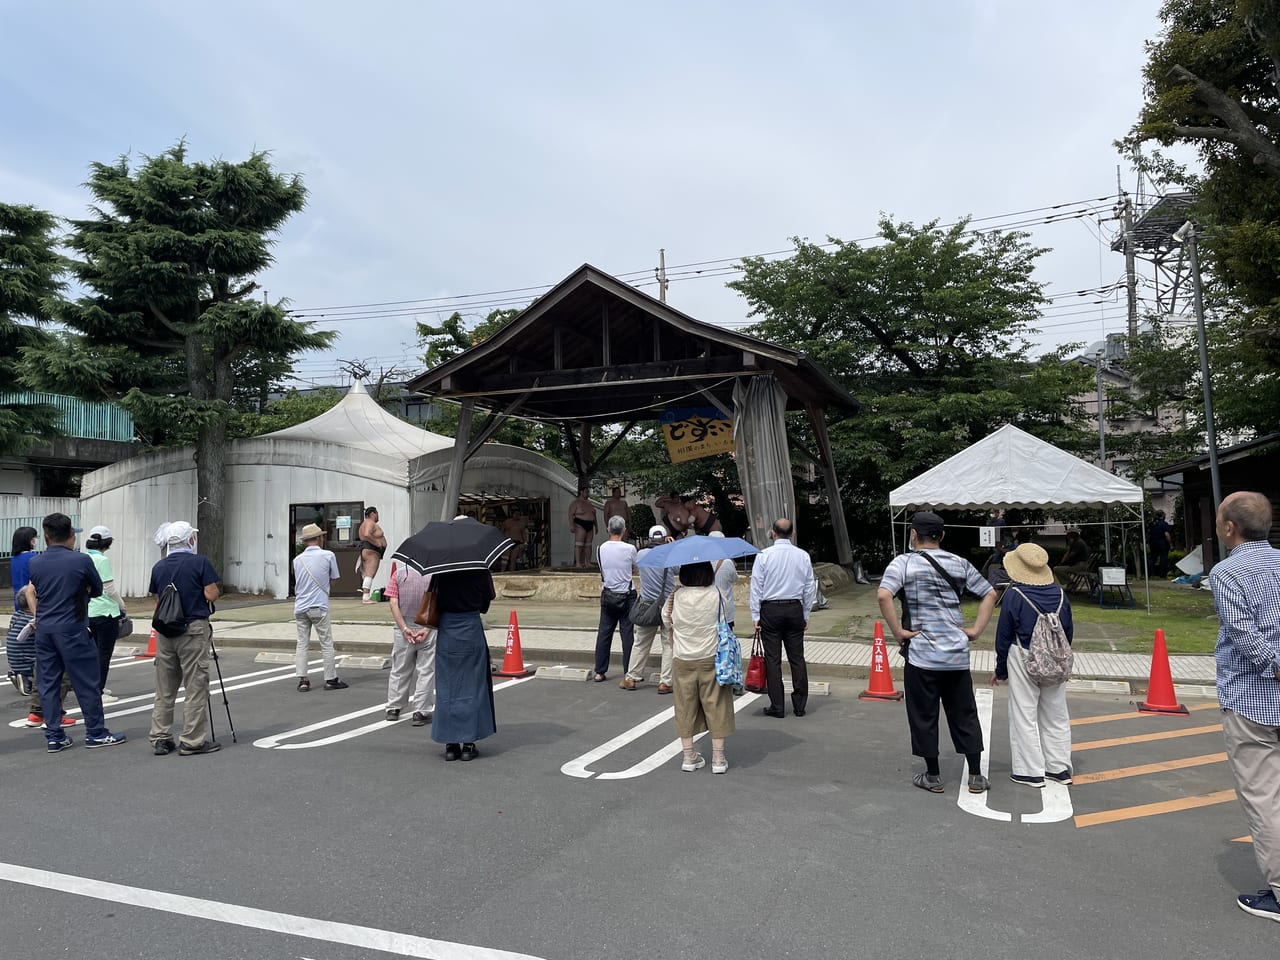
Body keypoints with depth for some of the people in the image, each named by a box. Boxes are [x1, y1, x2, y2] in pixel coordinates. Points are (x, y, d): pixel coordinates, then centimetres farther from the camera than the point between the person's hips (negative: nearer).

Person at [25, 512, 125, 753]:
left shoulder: (34, 563, 3)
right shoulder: (81, 561, -11)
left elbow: (33, 590, 17)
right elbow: (97, 590, 3)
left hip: (43, 628, 5)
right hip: (72, 628, -5)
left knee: (48, 683, 10)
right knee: (86, 683, 3)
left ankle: (54, 736, 14)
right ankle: (96, 733, 10)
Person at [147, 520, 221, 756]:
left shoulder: (159, 567, 7)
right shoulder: (200, 562, -9)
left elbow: (155, 597, 14)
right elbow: (212, 594, -13)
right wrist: (205, 590, 9)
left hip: (164, 631, 6)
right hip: (193, 630, -5)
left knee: (164, 689, 13)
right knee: (196, 688, 0)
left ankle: (160, 739, 16)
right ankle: (193, 741, 2)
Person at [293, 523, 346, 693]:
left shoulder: (297, 559, 7)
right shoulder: (328, 555, -5)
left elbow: (297, 584, 14)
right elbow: (334, 578, 5)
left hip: (300, 607, 4)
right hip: (319, 607, -4)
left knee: (301, 644, 8)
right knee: (326, 644, 5)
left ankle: (302, 680, 6)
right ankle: (331, 679, 10)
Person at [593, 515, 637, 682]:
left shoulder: (601, 548, -3)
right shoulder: (629, 549, -12)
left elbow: (601, 571, 8)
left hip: (607, 595, 3)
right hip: (627, 595, -3)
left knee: (604, 633, 8)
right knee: (627, 633, 2)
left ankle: (600, 672, 12)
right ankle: (629, 671, 5)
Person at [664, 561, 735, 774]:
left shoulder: (676, 596, -10)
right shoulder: (715, 594, -12)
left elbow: (666, 620, 4)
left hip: (683, 661, 1)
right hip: (711, 659, -1)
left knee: (686, 706, 12)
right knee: (716, 705, 9)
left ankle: (689, 757, 18)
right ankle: (718, 758, 13)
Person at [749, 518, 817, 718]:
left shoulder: (764, 555, -5)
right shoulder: (803, 556, 3)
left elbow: (756, 586, -4)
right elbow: (810, 587, 7)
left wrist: (755, 615, 2)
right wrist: (806, 615, 15)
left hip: (770, 610, -3)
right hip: (795, 609, 3)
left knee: (773, 660, 2)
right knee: (797, 658, 7)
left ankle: (777, 707, 5)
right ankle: (800, 705, 12)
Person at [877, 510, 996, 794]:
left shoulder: (904, 562, -7)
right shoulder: (959, 564, 7)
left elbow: (883, 595, -22)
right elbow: (990, 594, 10)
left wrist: (898, 631, -13)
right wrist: (976, 629, 8)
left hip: (921, 655, -4)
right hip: (958, 654, 4)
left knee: (924, 717, 8)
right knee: (964, 715, 14)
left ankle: (933, 776, 17)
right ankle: (976, 777, 20)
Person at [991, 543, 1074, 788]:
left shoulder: (1014, 595, -13)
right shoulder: (1060, 594, 2)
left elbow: (1004, 636, -8)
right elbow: (1069, 632, 10)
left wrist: (1000, 671, 3)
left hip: (1024, 661, -5)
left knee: (1024, 715, 4)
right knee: (1056, 715, 15)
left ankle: (1030, 771, 8)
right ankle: (1059, 767, 24)